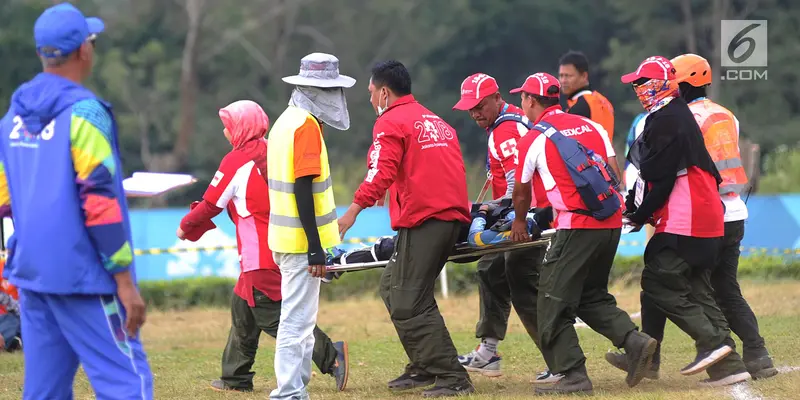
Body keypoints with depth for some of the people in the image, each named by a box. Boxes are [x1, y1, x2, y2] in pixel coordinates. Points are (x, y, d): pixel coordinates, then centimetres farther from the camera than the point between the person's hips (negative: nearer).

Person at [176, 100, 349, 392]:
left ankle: (330, 356, -18)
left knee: (272, 316, -7)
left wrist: (186, 226, 12)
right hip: (282, 246, 9)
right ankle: (236, 377, 23)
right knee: (242, 306, 18)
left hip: (260, 256, -9)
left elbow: (212, 204, -5)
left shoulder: (236, 160, -11)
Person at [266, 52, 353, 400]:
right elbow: (303, 190, -21)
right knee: (297, 319, -7)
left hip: (285, 240, 10)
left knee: (300, 319, 15)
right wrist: (315, 250, -21)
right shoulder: (307, 126, -16)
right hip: (301, 241, -10)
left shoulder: (286, 122, 14)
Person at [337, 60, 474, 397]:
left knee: (409, 305, -9)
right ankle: (423, 366, 20)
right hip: (453, 216, 9)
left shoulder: (390, 122, -2)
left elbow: (381, 172, -16)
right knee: (392, 286, 20)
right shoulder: (437, 122, 24)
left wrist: (353, 211, -19)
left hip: (423, 219, -9)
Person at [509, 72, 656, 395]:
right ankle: (633, 340, 1)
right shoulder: (591, 126, 15)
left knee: (554, 304, 2)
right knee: (591, 295, 21)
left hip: (577, 227, -7)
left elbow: (521, 191, 12)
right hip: (613, 223, 7)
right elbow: (613, 173, 12)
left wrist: (519, 223, 31)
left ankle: (573, 375, -3)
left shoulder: (534, 139, -1)